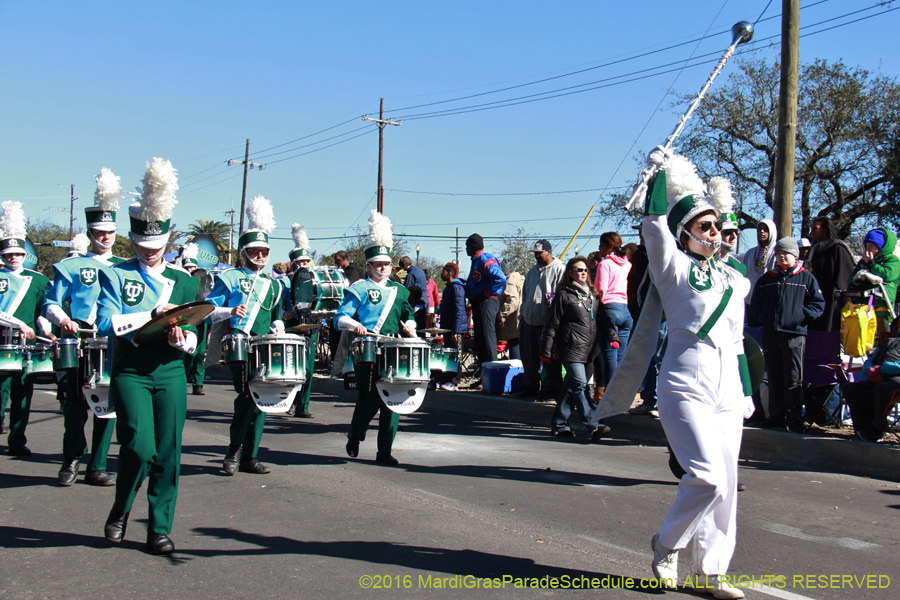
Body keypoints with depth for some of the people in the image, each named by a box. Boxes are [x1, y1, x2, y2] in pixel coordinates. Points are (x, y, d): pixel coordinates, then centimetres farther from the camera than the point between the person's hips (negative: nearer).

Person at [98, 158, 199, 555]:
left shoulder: (183, 280, 12)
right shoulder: (115, 276, 5)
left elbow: (194, 338, 12)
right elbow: (106, 324, -10)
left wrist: (181, 340, -11)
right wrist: (154, 313, -16)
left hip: (170, 374, 3)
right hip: (130, 373, -3)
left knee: (168, 453, 0)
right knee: (140, 447, -14)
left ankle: (160, 530, 11)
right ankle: (119, 512, 14)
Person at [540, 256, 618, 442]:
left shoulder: (592, 295, 16)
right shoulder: (564, 295, -3)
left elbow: (603, 318, 19)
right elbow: (552, 325, -2)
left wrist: (612, 336, 3)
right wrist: (546, 350, -4)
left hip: (588, 350, 7)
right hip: (571, 349, -6)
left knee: (571, 387, 10)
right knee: (580, 386, -13)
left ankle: (560, 425, 17)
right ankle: (594, 426, -20)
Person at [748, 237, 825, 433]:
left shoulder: (806, 278, 6)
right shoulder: (766, 279, 16)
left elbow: (818, 304, 3)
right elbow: (755, 305, 21)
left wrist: (801, 316, -8)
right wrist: (763, 318, 5)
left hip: (795, 335, -4)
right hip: (770, 334, 4)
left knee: (793, 380, -4)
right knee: (774, 378, 8)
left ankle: (794, 419, -1)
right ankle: (776, 416, 15)